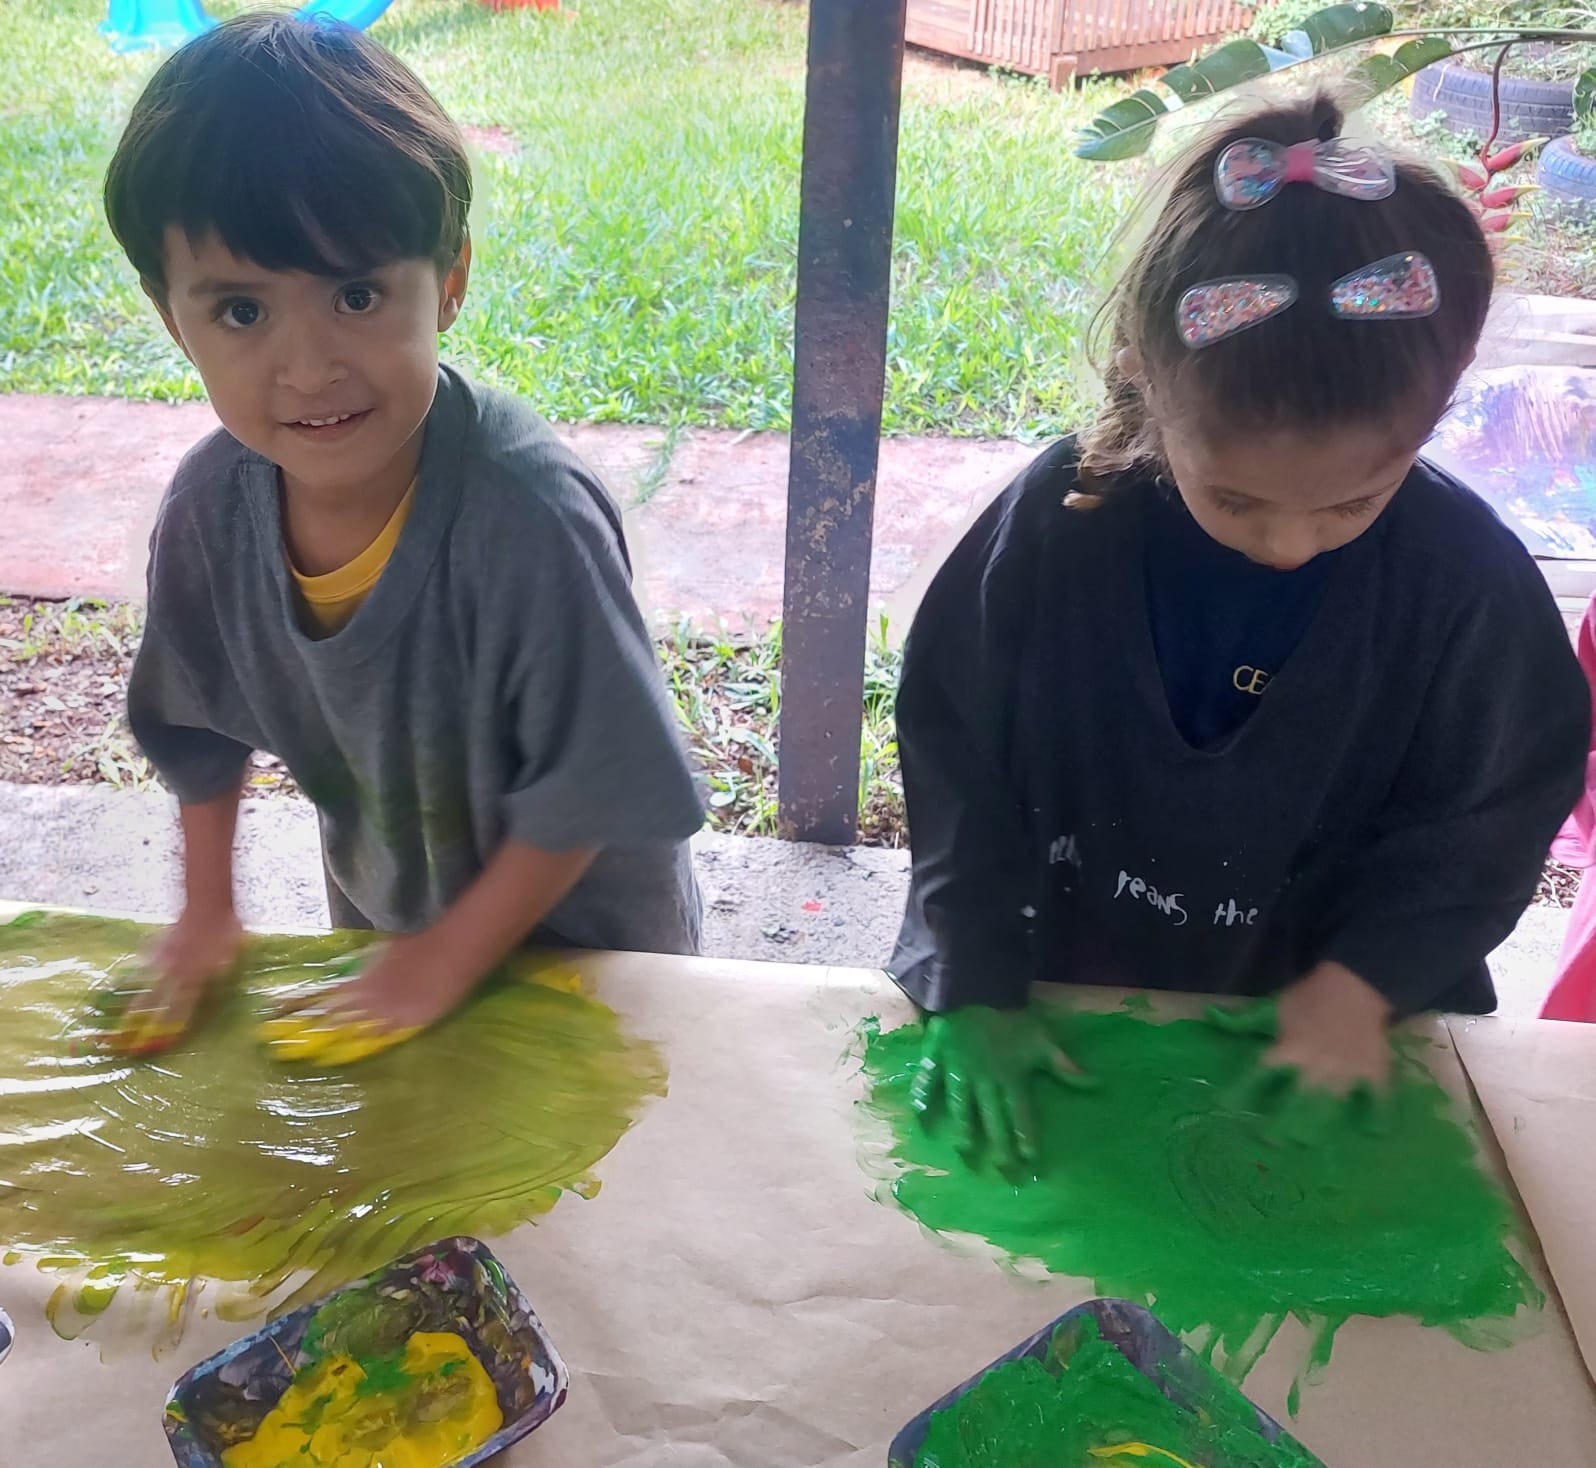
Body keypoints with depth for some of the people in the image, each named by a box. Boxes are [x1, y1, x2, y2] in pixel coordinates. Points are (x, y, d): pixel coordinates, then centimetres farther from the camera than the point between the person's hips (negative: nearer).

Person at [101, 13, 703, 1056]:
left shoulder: (527, 520, -36)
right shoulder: (210, 504, -19)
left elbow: (590, 791, -26)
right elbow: (204, 716, 0)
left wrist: (450, 958, -17)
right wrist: (207, 910, 6)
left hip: (579, 930, -4)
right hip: (380, 926, 5)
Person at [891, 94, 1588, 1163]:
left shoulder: (1470, 577, -14)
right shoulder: (1053, 524, -16)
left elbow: (1492, 814, -2)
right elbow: (955, 764, -7)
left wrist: (1363, 984, -14)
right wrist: (975, 990, -10)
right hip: (1048, 989, 1)